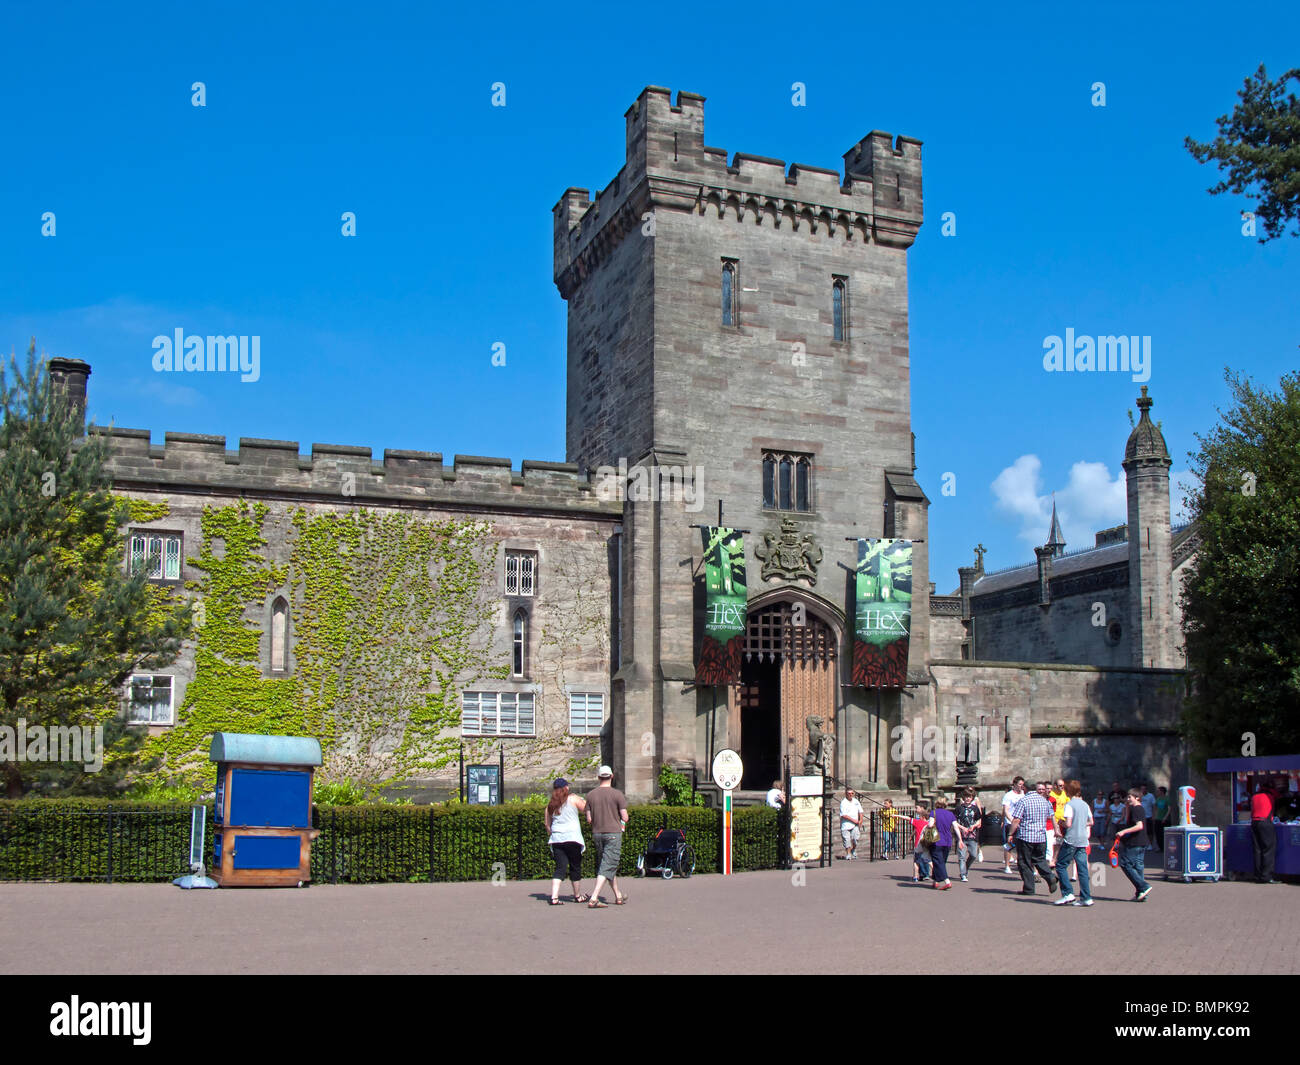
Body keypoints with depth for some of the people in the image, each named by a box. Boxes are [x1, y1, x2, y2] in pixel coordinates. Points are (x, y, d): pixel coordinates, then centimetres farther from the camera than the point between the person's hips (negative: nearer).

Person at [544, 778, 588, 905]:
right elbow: (586, 809, 5)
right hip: (572, 838, -4)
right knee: (575, 867, 9)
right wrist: (583, 800, 24)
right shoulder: (573, 799, -3)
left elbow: (547, 824, 15)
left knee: (560, 868, 4)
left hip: (556, 839, 4)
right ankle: (578, 896, 21)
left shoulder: (551, 804, 10)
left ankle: (554, 897, -10)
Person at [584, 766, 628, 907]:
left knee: (611, 865, 17)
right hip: (614, 832, -5)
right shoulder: (617, 794, -9)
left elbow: (589, 820, 2)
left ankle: (618, 896, 26)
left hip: (597, 833, 5)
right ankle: (594, 898, -15)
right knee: (607, 867, -5)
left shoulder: (591, 795, 2)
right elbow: (625, 817, -9)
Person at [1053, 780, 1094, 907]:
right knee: (1082, 868, 6)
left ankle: (1067, 894, -4)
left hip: (1071, 840, -7)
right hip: (1083, 840, 7)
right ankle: (1086, 897, 3)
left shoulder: (1069, 804, -10)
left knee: (1061, 866, 3)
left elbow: (1068, 824, -17)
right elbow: (1091, 822, 18)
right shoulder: (1085, 804, 11)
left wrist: (1061, 822, 2)